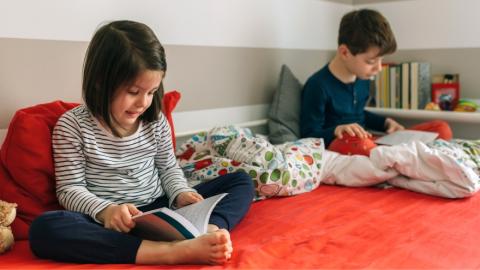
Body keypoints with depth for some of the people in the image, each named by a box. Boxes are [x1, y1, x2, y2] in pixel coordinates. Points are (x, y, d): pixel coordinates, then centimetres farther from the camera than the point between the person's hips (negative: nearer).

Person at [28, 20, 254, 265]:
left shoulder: (155, 121, 4)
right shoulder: (73, 125, -7)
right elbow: (70, 190, -6)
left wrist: (180, 193, -7)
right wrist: (105, 210, -26)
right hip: (113, 225, -3)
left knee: (241, 181, -2)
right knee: (44, 228, -36)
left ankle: (210, 232, -36)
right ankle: (174, 251, -44)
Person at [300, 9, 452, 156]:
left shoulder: (363, 79, 12)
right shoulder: (318, 85, -14)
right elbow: (308, 135, -12)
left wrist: (386, 122, 13)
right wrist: (336, 130, -30)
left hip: (366, 141, 8)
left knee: (442, 129, -4)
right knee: (355, 143, -46)